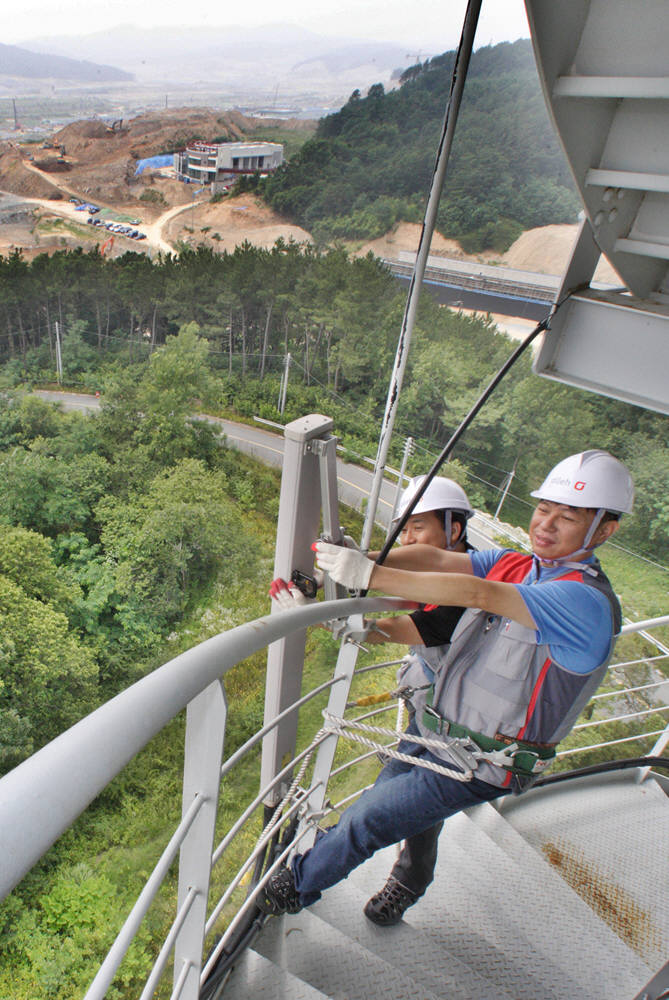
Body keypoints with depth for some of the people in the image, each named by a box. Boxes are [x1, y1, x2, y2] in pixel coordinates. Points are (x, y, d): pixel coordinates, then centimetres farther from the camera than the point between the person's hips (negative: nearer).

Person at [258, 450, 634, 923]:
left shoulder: (587, 603, -24)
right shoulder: (512, 565, 0)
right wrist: (359, 564, -29)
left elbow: (476, 593, -35)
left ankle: (298, 885, 28)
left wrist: (372, 574, -38)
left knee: (365, 821, 1)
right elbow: (434, 558, -13)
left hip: (476, 765, -6)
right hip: (435, 732, 7)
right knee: (387, 798, 23)